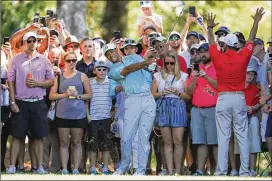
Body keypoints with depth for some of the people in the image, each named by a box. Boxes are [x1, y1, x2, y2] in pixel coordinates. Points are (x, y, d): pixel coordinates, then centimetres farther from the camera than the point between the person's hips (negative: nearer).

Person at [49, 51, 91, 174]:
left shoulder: (82, 76, 8)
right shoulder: (59, 77, 9)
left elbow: (89, 95, 8)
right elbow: (51, 96, 5)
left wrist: (78, 96, -10)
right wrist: (65, 95, -10)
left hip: (78, 114, -1)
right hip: (62, 114, 1)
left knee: (77, 143, 2)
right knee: (64, 143, 1)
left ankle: (76, 169, 4)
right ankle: (64, 169, 3)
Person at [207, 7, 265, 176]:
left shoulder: (218, 58, -4)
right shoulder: (243, 57, -3)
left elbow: (212, 43, 15)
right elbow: (251, 40, 12)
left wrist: (210, 27, 31)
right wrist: (256, 22, 23)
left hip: (223, 99, -1)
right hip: (239, 98, 1)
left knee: (223, 137, -3)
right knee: (242, 136, 3)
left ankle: (221, 171, -7)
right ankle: (245, 171, -1)